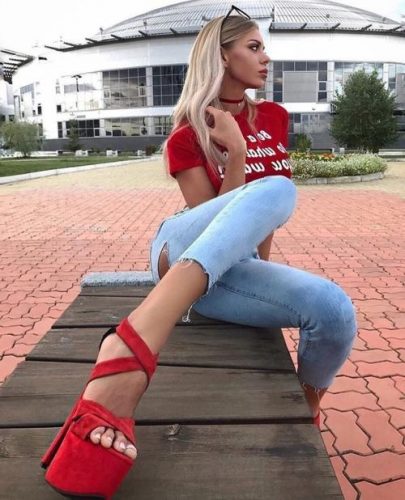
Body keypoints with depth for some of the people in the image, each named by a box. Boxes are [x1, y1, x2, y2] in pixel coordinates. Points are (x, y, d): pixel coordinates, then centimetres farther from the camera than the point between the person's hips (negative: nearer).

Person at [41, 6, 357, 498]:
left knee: (334, 310, -28)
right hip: (181, 251, -3)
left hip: (232, 271, 4)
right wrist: (237, 155, -16)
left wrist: (260, 258, 12)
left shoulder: (275, 118, 14)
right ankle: (129, 349, -54)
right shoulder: (187, 136, 0)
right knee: (274, 190, -35)